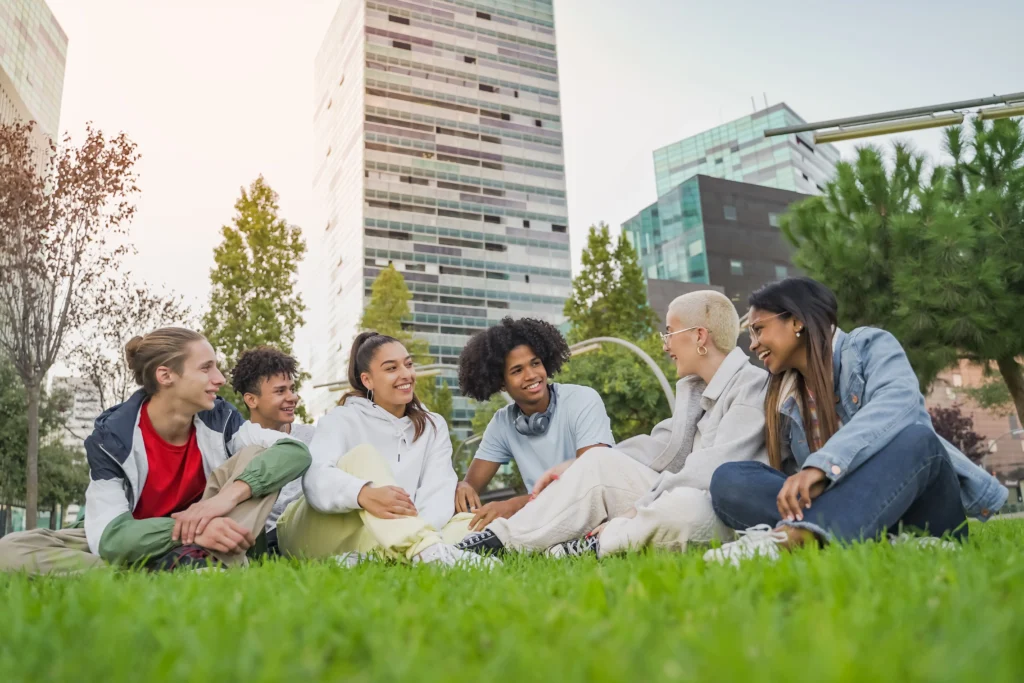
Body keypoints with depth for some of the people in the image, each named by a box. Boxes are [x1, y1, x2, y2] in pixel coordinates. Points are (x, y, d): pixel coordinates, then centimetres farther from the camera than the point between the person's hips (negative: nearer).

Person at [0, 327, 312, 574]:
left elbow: (296, 450, -21)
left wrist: (230, 494, -36)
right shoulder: (111, 438, -17)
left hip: (201, 543, 1)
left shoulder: (219, 417, -11)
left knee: (256, 457, -19)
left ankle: (194, 562, -37)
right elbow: (109, 537, -26)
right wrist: (191, 530, -43)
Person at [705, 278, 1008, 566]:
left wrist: (821, 465, -37)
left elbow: (898, 403, -24)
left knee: (915, 438, -33)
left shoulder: (869, 345, -1)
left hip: (918, 509, -4)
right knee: (729, 479, -16)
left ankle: (793, 536, -50)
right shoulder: (785, 401, 14)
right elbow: (799, 484, 9)